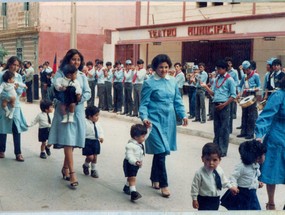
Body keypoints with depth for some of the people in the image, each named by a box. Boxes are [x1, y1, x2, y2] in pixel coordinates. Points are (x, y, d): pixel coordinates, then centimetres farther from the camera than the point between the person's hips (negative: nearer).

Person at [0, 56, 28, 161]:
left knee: (16, 128, -3)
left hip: (15, 105, 3)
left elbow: (20, 91, 5)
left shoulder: (19, 77, 8)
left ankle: (18, 153, -1)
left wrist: (16, 87, -14)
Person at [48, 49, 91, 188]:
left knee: (73, 141, 10)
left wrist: (80, 98, -14)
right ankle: (72, 174, -11)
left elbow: (88, 93, 5)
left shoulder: (82, 76, 11)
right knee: (67, 141, -9)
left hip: (78, 111, 5)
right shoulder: (60, 74, -2)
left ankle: (65, 168, 26)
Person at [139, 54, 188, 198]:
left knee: (161, 151, 13)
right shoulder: (149, 83, -6)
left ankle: (155, 179, 29)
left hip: (169, 120, 5)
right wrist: (144, 118, -21)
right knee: (160, 151, -9)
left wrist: (183, 115, 2)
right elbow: (144, 104, -6)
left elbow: (177, 100, 13)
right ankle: (163, 184, 0)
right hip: (155, 120, -5)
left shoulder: (172, 81, 8)